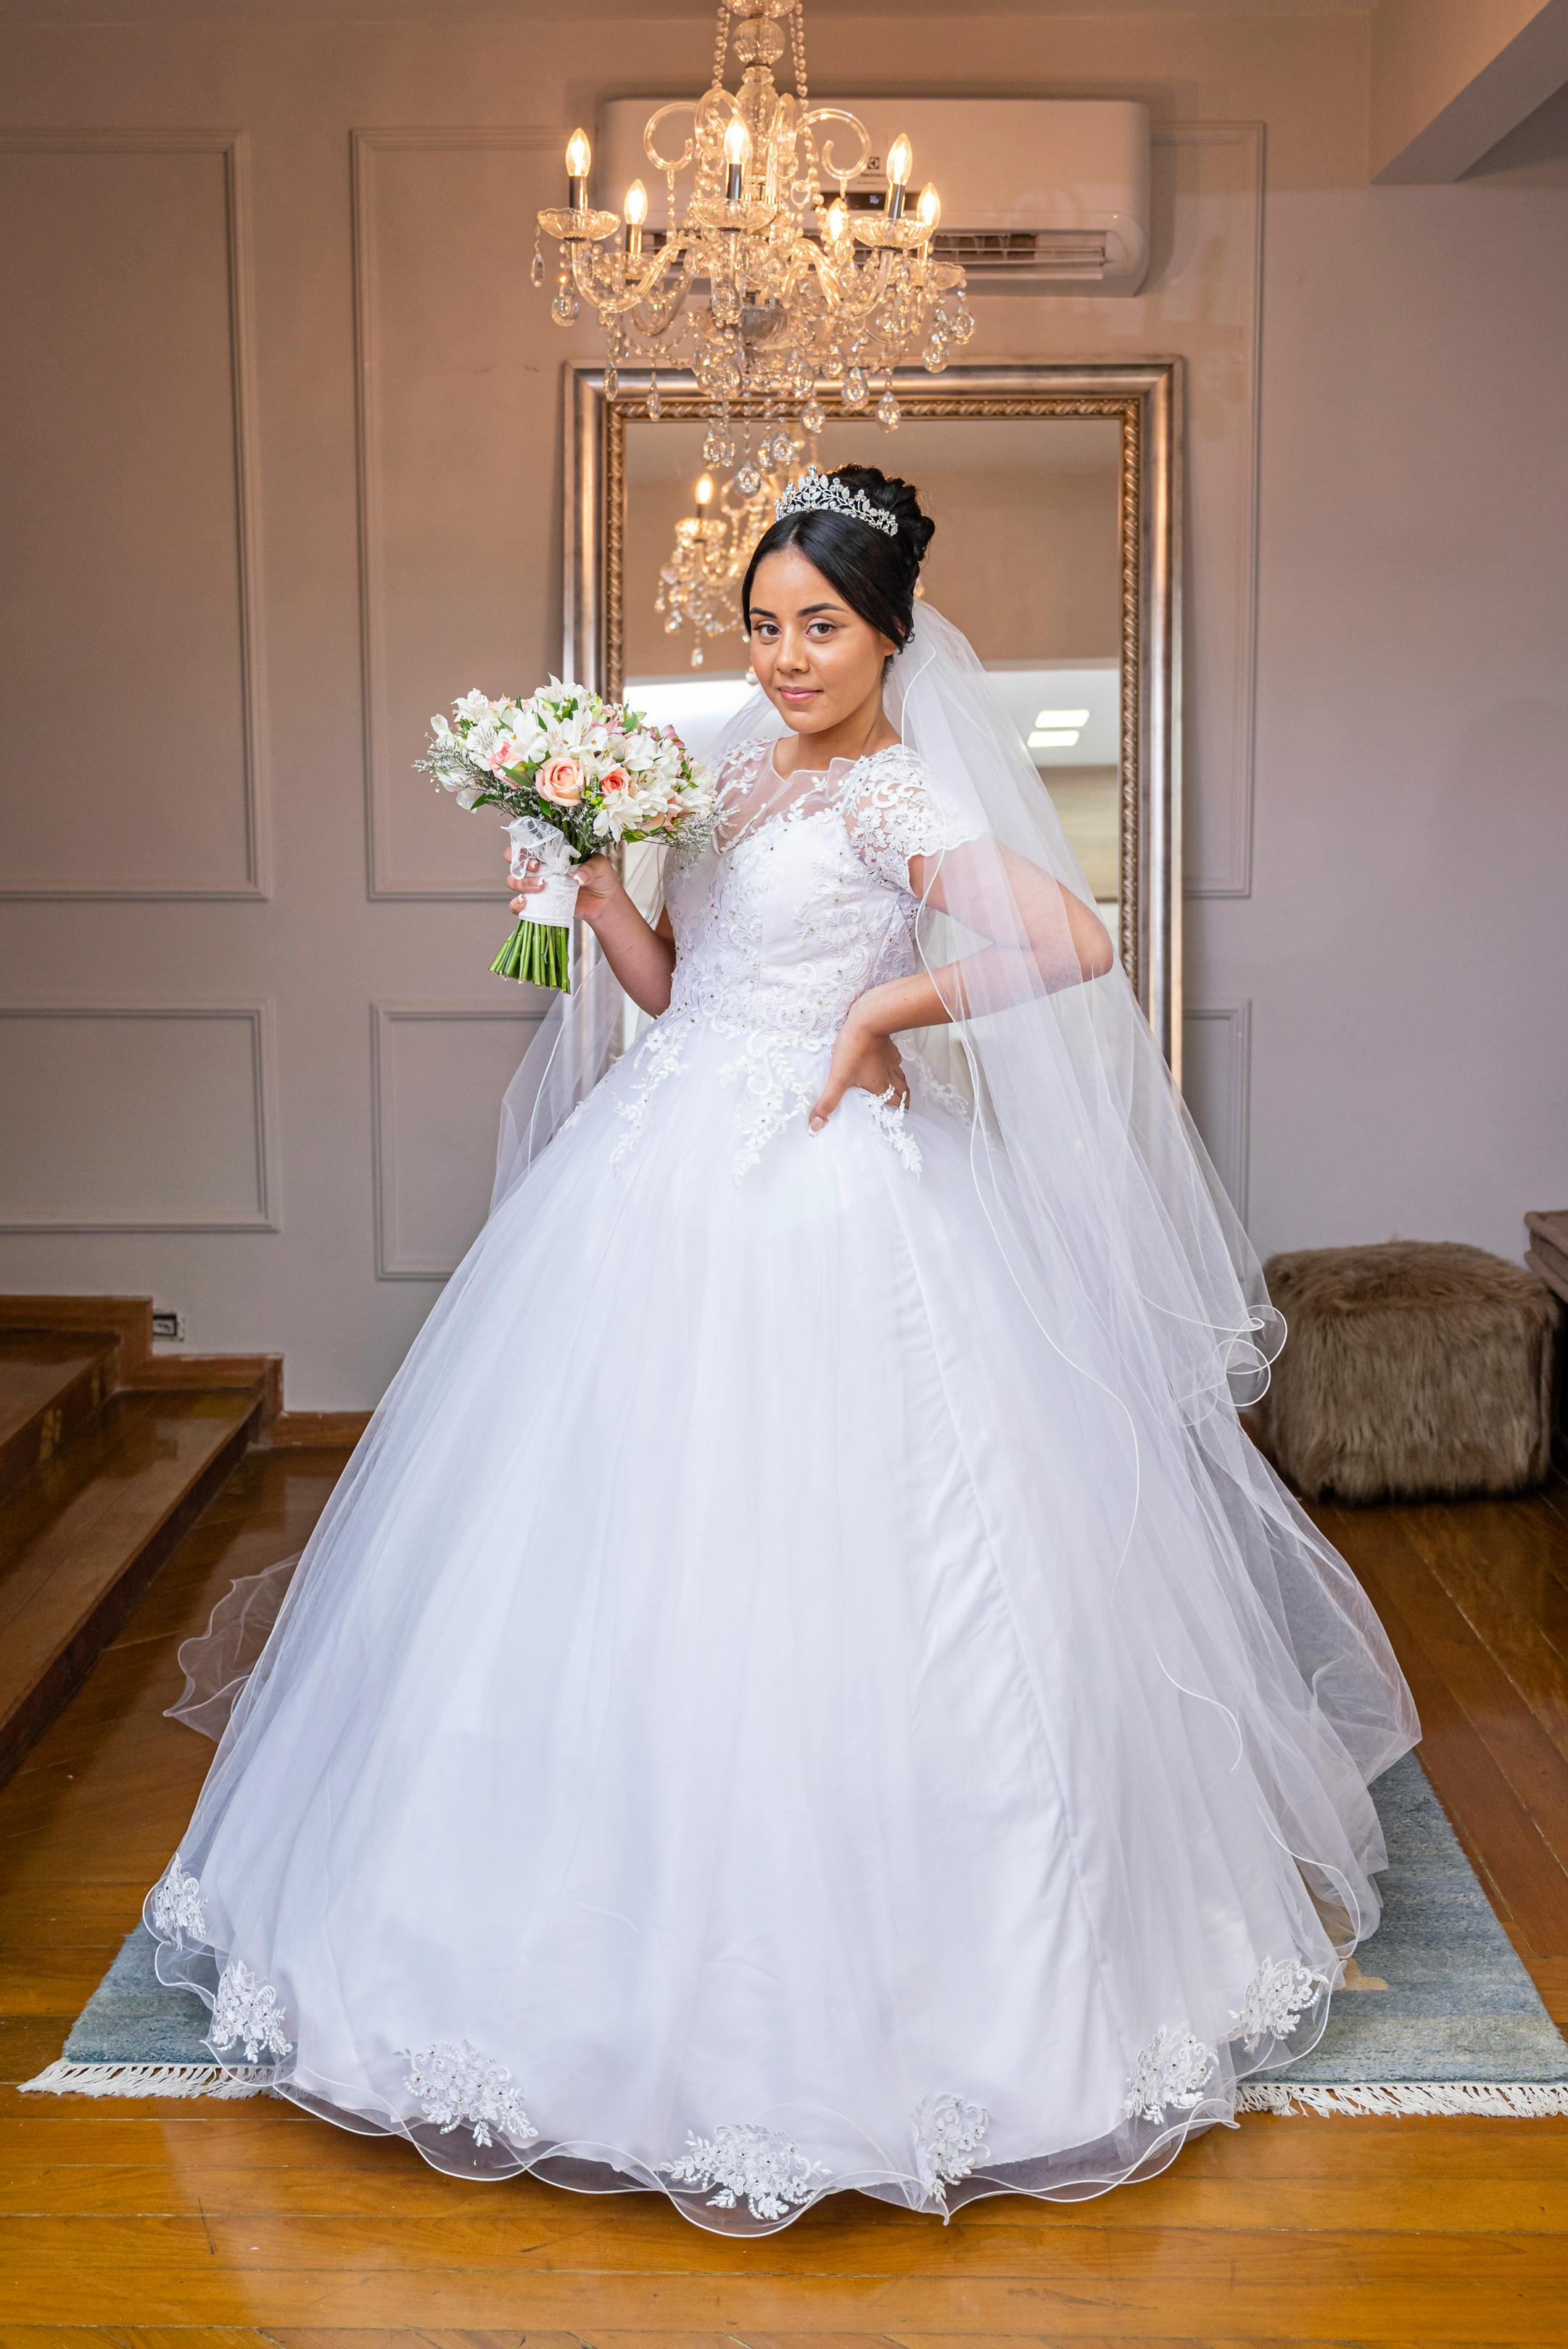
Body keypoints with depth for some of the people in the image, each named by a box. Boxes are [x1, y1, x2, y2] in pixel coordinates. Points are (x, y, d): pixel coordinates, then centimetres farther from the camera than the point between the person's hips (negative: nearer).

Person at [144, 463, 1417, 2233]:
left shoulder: (901, 798, -10)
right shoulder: (736, 773, 14)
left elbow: (1075, 943, -23)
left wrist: (890, 1008, -15)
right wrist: (589, 876, 0)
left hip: (818, 1201, -8)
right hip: (669, 1169, 8)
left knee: (813, 1560, -4)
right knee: (641, 1552, 12)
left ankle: (831, 1957, 13)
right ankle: (642, 1894, 28)